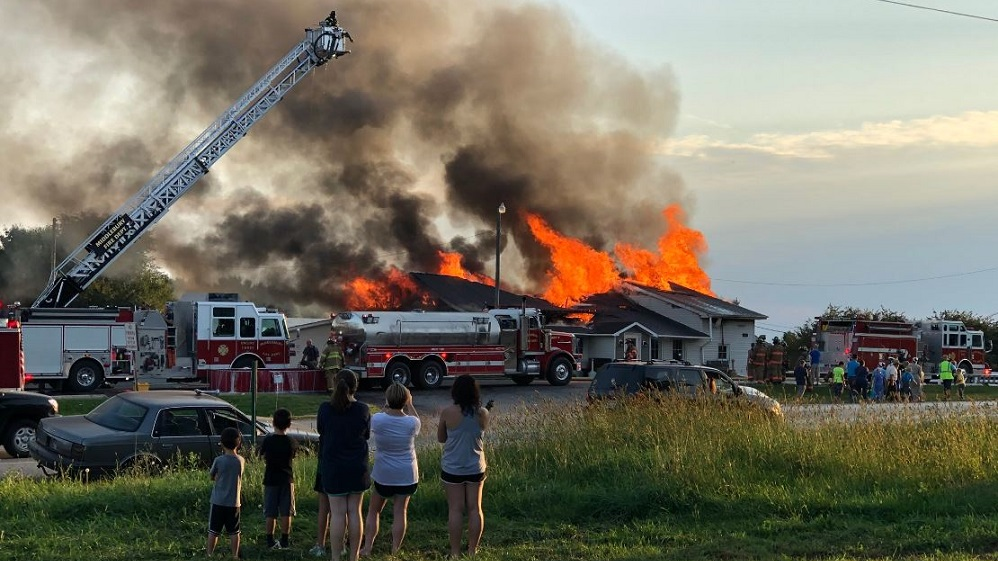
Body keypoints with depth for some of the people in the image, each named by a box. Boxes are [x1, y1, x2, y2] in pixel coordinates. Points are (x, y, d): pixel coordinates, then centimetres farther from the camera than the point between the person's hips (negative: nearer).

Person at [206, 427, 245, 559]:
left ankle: (209, 555, 9)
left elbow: (212, 477, 0)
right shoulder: (241, 461, -5)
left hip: (218, 502, -2)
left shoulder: (219, 460, -12)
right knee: (234, 532, 10)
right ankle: (235, 556, 14)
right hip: (234, 502, 2)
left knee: (213, 531, 6)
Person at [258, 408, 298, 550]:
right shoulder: (292, 442, -7)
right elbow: (293, 457, 6)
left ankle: (270, 541, 6)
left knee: (270, 513, 6)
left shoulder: (267, 440, -9)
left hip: (270, 479, -1)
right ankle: (285, 541, 10)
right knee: (286, 512, 7)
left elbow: (262, 456, 2)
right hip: (287, 479, 1)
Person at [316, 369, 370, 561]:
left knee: (338, 513, 3)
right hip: (358, 467, 1)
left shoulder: (325, 409, -11)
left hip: (333, 468, -1)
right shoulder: (363, 410, -9)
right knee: (354, 512, 9)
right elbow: (367, 435, 5)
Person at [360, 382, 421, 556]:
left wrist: (386, 408, 13)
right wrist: (409, 405, 14)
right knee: (400, 512, 8)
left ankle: (367, 547, 17)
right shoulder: (411, 423, -14)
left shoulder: (377, 419, -17)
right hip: (407, 475, 0)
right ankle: (394, 551, 11)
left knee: (373, 510, 17)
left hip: (383, 475, 0)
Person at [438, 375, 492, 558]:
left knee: (455, 510, 4)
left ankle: (455, 552, 9)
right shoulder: (483, 413, -8)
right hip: (475, 468, 2)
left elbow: (440, 438, 0)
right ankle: (473, 550, 17)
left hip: (452, 468, -2)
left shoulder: (448, 412, -14)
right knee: (475, 508, 11)